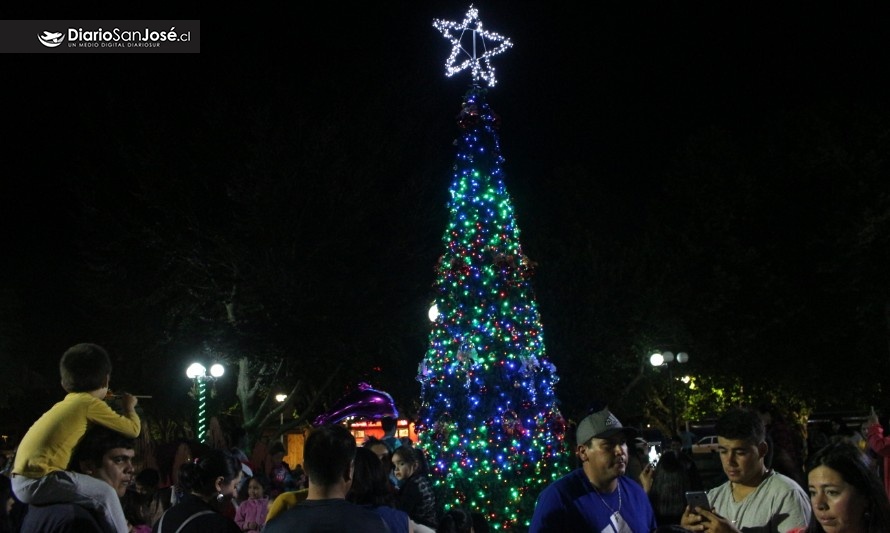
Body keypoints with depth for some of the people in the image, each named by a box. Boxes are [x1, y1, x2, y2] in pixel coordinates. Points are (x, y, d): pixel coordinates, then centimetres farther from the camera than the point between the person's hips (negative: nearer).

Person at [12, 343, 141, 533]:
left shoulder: (68, 403, 17)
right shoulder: (90, 403, -6)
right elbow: (133, 430, -3)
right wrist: (129, 408, 17)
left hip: (22, 480, 9)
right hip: (37, 481, -9)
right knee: (104, 494, -9)